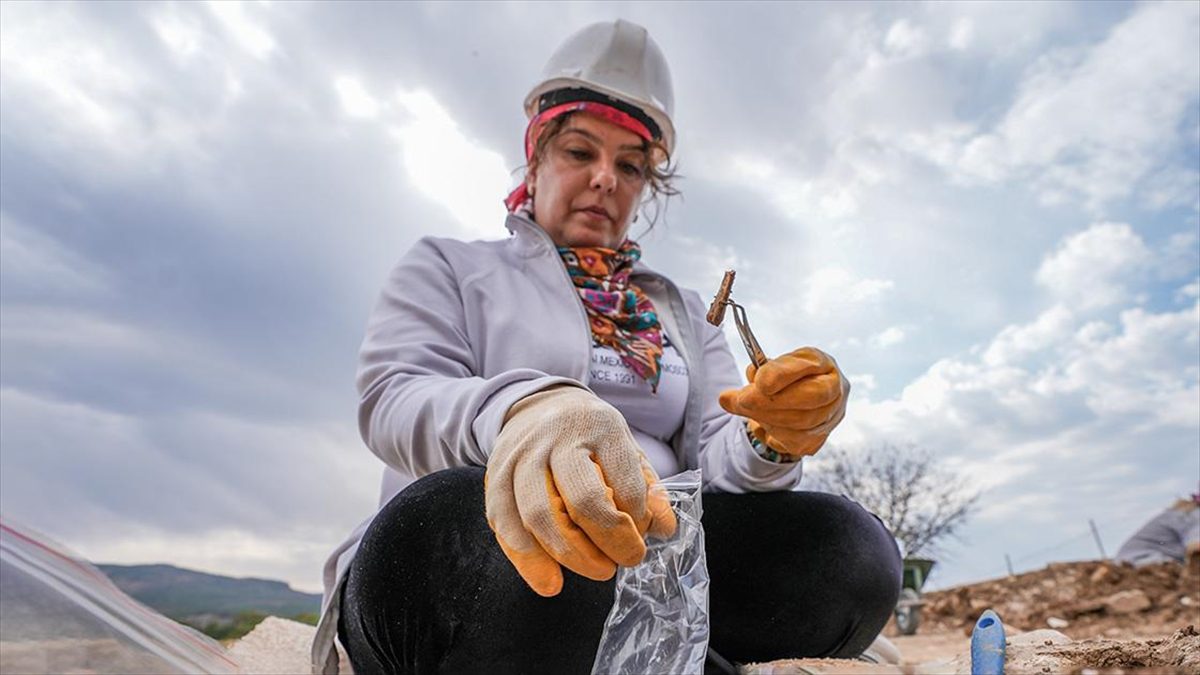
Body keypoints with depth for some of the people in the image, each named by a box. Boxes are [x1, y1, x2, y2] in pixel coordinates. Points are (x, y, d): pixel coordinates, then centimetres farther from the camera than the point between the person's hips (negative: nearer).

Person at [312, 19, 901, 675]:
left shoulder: (682, 311, 21)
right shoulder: (449, 267, 12)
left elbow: (715, 460, 8)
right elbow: (393, 400, -8)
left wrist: (770, 440, -18)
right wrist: (516, 411, -32)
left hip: (643, 578, 3)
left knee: (851, 546, -21)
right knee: (534, 542, -37)